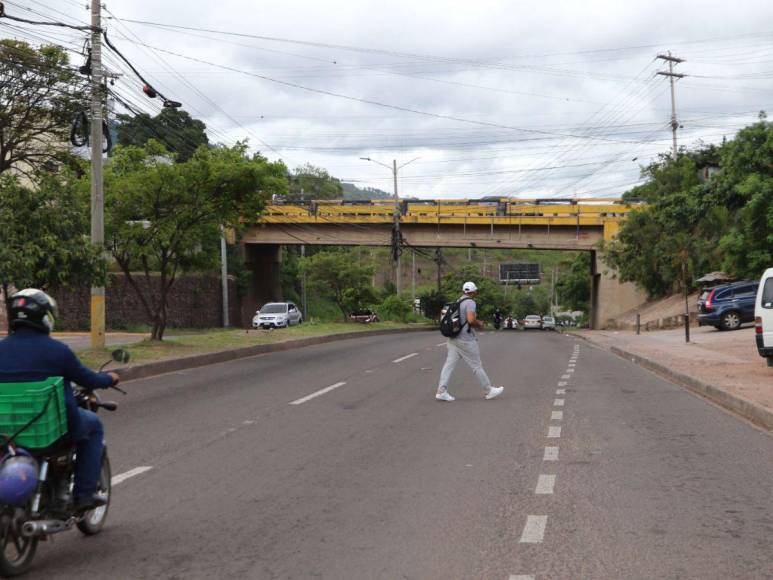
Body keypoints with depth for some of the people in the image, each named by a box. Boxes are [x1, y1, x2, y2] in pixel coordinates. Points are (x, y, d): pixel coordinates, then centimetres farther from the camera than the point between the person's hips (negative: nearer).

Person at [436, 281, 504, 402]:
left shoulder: (458, 302, 15)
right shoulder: (470, 303, -13)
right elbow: (471, 320, -26)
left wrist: (476, 322, 18)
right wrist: (479, 324, -6)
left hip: (454, 339, 8)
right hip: (466, 340, -8)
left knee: (449, 364, 2)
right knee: (477, 366, 2)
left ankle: (441, 391, -4)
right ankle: (489, 390, 12)